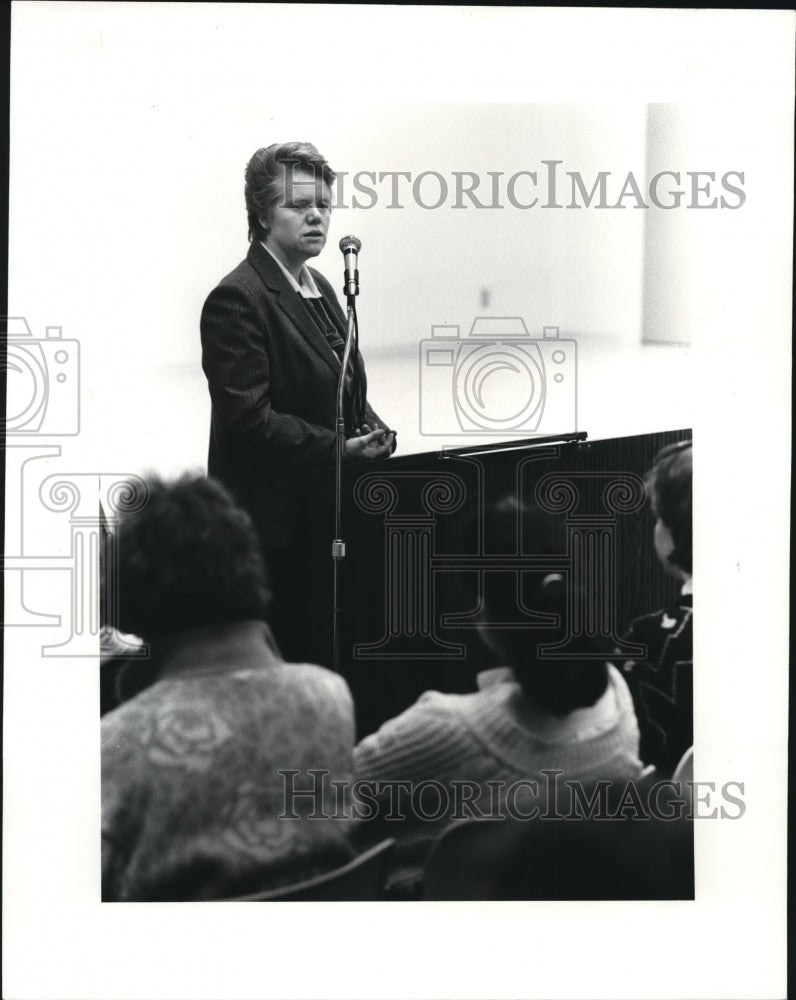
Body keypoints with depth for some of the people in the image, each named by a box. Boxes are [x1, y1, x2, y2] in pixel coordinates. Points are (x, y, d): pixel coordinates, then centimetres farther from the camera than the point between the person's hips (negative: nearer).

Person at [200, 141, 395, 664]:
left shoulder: (320, 288, 16)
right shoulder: (237, 299, -13)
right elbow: (247, 418, -19)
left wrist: (373, 429, 3)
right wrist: (338, 448, -22)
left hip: (327, 516, 9)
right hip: (275, 520, -9)